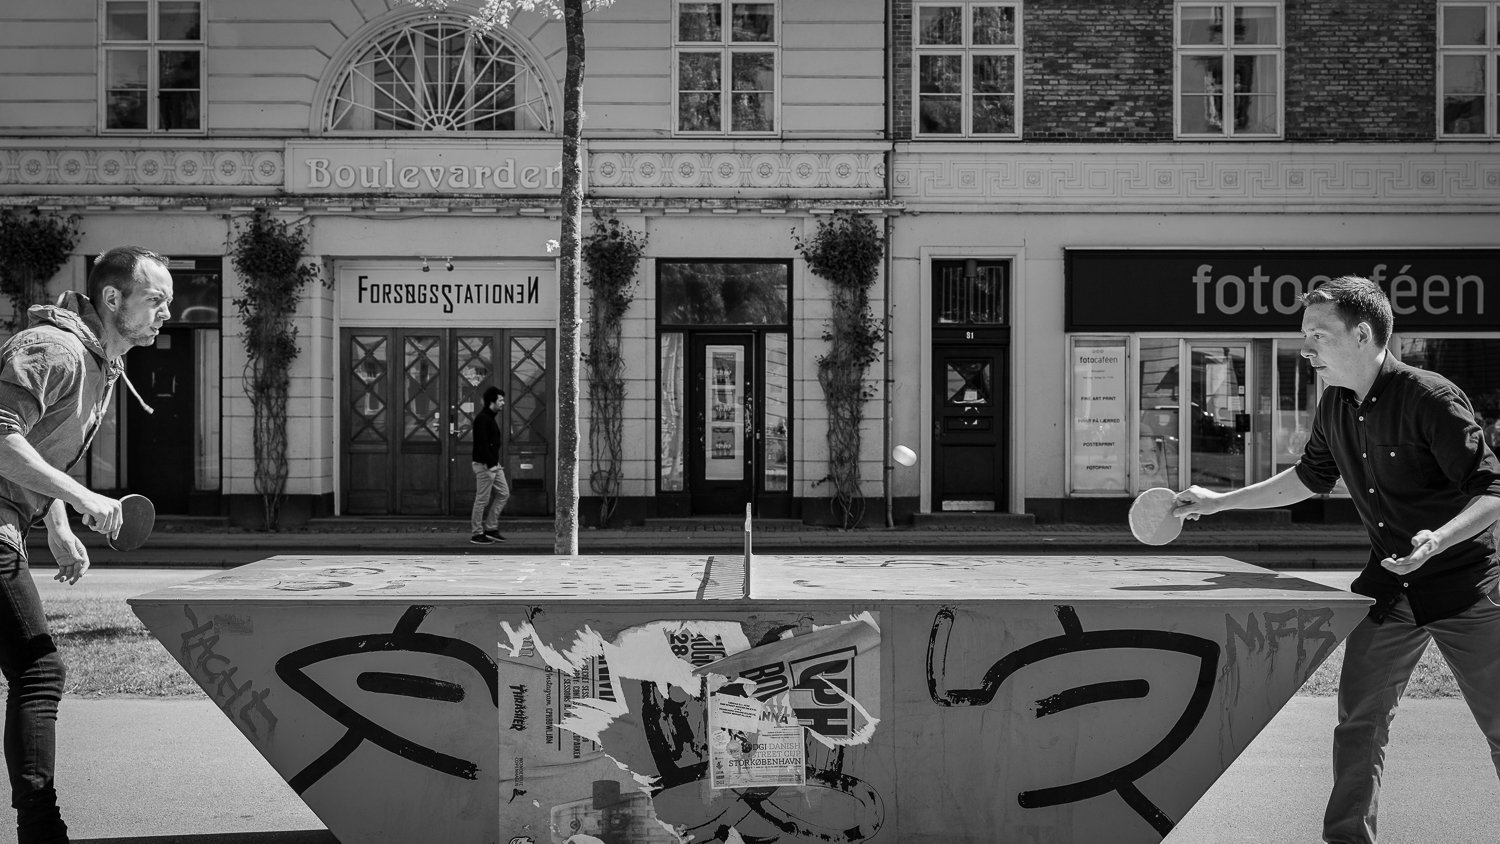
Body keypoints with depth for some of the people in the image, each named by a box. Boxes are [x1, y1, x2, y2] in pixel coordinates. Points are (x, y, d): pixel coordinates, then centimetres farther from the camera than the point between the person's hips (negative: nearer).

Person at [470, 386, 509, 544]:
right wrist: (491, 464, -26)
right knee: (482, 499, -4)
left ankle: (490, 528, 14)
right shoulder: (482, 418, -15)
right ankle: (477, 534, 4)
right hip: (484, 465, -10)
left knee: (503, 494, 10)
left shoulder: (491, 418, 16)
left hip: (493, 465, 10)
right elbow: (482, 444, -22)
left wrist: (497, 463, 15)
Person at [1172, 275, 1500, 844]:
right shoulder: (1334, 408, 1)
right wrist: (1220, 502, 17)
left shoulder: (1430, 398, -21)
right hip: (1388, 586, 6)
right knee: (1357, 721, 4)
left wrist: (1438, 540, -37)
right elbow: (1310, 477, 19)